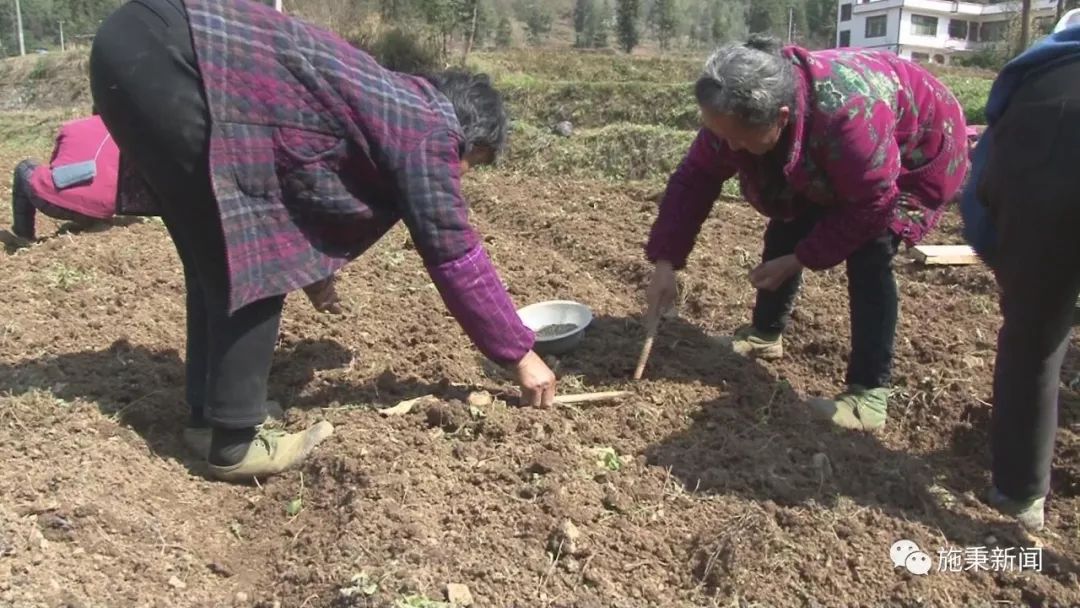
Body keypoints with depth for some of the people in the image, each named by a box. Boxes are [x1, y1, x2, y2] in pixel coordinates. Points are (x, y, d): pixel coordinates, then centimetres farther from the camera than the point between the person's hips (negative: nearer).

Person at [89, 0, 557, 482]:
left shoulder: (389, 101, 23)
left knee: (217, 255, 16)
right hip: (165, 59, -10)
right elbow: (455, 254, -2)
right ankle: (234, 442, 7)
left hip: (133, 44, 10)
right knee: (250, 262, -3)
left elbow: (308, 175, 37)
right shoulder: (429, 127, -2)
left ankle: (208, 413, 26)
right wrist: (520, 354, 7)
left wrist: (314, 264, 49)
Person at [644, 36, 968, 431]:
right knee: (786, 230, 2)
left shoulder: (846, 116, -45)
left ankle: (869, 396, -15)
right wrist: (665, 261, -23)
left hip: (918, 156, -6)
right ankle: (766, 334, 25)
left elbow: (870, 207, -34)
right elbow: (694, 179, -17)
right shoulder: (736, 112, -25)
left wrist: (800, 260, -28)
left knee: (868, 256, -22)